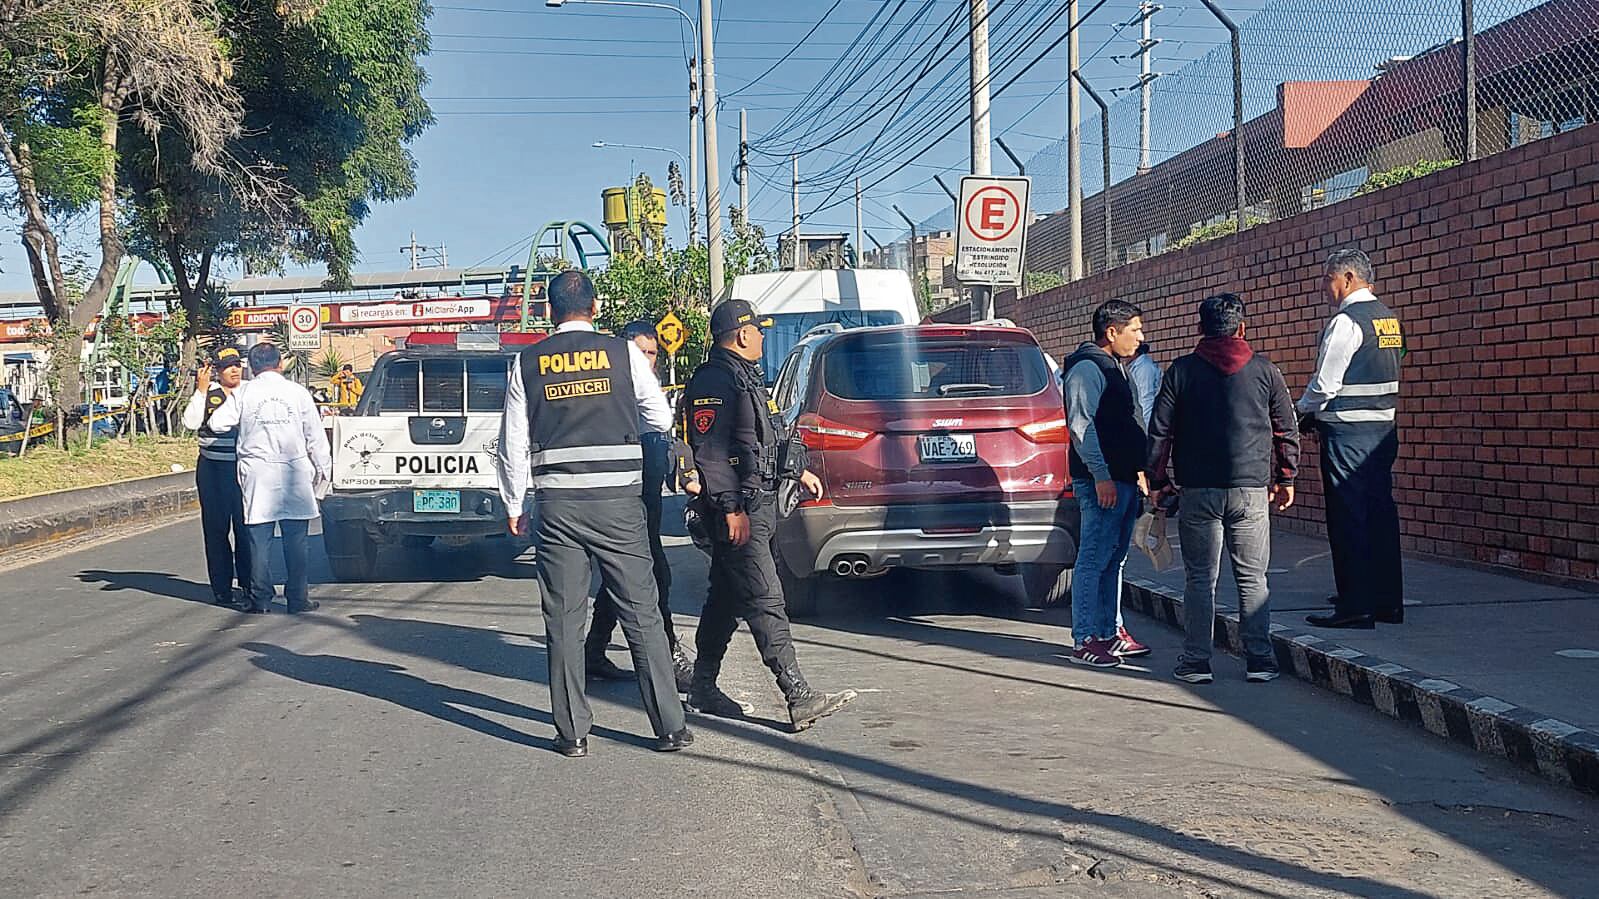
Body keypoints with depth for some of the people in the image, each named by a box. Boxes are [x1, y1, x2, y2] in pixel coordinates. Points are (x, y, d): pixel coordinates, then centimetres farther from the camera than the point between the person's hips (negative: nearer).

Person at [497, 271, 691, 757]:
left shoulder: (528, 362, 4)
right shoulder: (623, 353, 1)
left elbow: (513, 442, 5)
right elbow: (661, 419, 9)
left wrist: (513, 506, 14)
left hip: (557, 504, 1)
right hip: (617, 499, -1)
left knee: (564, 619, 7)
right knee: (642, 613, 5)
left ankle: (572, 732, 10)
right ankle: (669, 726, 10)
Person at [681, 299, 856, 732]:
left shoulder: (746, 378, 19)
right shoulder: (714, 382, -15)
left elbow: (767, 438, 31)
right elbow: (710, 452, -21)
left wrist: (798, 471, 32)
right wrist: (731, 508, -23)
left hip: (756, 505, 11)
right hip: (737, 509, -11)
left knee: (725, 598, 16)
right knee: (765, 603, -12)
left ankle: (703, 687, 26)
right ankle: (800, 699, -14)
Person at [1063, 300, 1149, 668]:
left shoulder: (1112, 367, 20)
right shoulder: (1087, 368, -11)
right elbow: (1080, 425, -19)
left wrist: (1138, 470, 23)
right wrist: (1101, 475, -22)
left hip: (1124, 480, 10)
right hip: (1102, 481, -10)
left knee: (1114, 561, 14)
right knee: (1093, 561, -7)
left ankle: (1110, 632, 21)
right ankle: (1084, 641, -5)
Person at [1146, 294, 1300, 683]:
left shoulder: (1181, 371, 2)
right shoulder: (1264, 370, 4)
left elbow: (1159, 431, 2)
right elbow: (1287, 429, 8)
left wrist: (1158, 481, 12)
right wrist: (1286, 478, 19)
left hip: (1198, 490, 0)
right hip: (1251, 490, 1)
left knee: (1201, 578, 5)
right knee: (1252, 578, 8)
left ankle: (1196, 661, 5)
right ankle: (1259, 659, 7)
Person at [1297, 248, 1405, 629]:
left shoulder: (1346, 321, -14)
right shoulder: (1388, 317, 13)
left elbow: (1325, 384, -15)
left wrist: (1302, 411, 5)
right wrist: (1318, 411, 18)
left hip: (1347, 432, -9)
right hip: (1384, 426, 9)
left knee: (1348, 517, -4)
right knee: (1381, 514, 11)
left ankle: (1355, 606, -1)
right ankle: (1388, 602, 17)